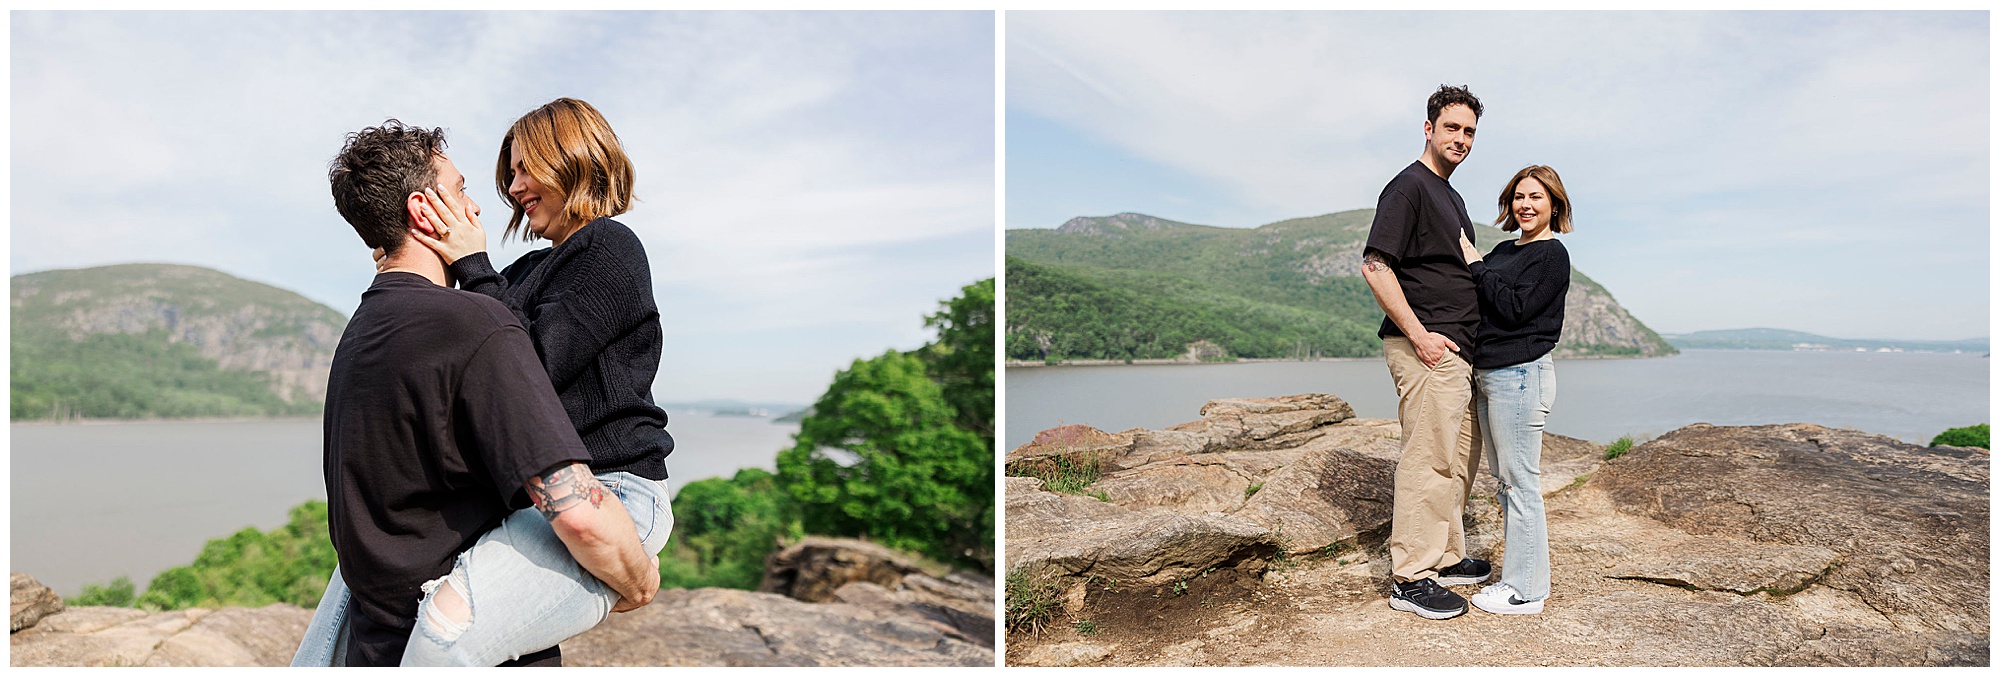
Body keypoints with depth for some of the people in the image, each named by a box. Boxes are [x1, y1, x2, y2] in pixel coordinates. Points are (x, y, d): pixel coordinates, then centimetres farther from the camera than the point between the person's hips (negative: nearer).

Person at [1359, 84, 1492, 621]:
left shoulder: (1452, 196, 22)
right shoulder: (1408, 186, -8)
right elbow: (1375, 266, -18)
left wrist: (1475, 334, 17)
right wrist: (1419, 334, -20)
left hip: (1459, 349, 10)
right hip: (1425, 347, -10)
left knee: (1460, 457, 15)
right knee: (1428, 460, -9)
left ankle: (1445, 557, 26)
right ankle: (1410, 577, -2)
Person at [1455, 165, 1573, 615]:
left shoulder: (1552, 254, -7)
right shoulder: (1504, 250, 16)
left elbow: (1514, 308, -16)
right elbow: (1478, 304, 15)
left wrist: (1476, 266, -9)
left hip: (1520, 375, -9)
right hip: (1488, 376, 9)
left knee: (1520, 481, -4)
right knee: (1504, 480, 15)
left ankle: (1525, 590, 3)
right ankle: (1518, 566, 27)